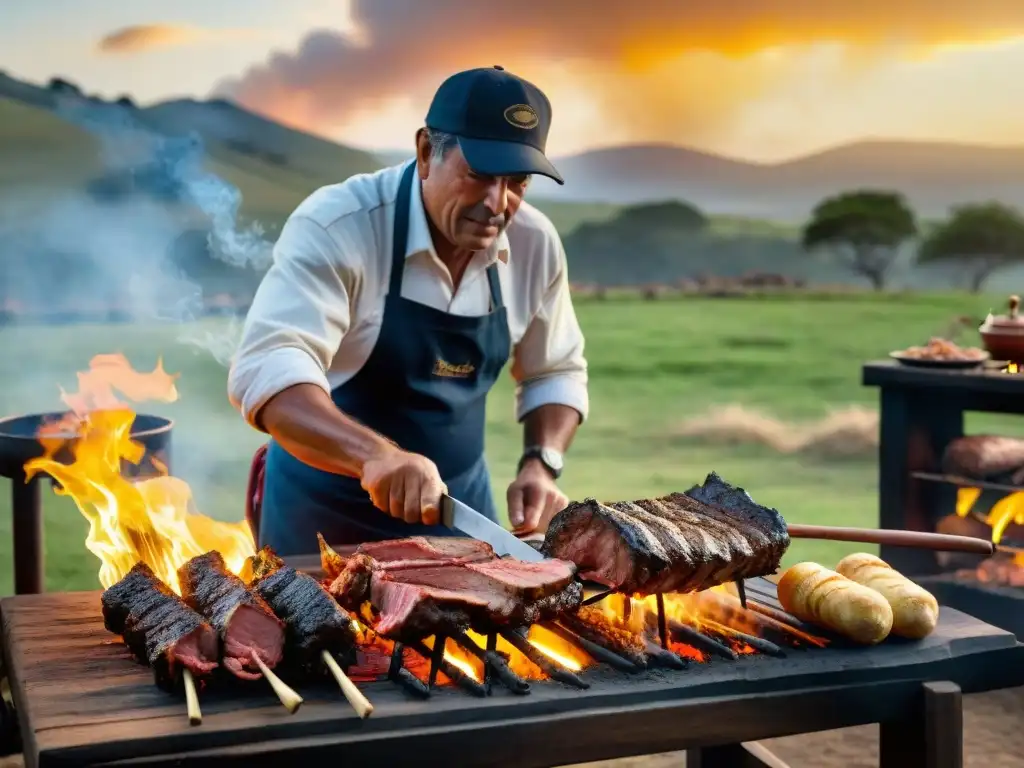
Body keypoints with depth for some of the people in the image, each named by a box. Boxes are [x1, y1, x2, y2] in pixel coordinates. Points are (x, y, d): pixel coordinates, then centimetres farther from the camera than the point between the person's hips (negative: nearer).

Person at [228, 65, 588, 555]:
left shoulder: (535, 244, -8)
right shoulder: (336, 226, -23)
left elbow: (555, 372, 7)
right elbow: (266, 369, -36)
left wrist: (540, 465, -11)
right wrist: (374, 454, -51)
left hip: (456, 503, 5)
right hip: (328, 513, -4)